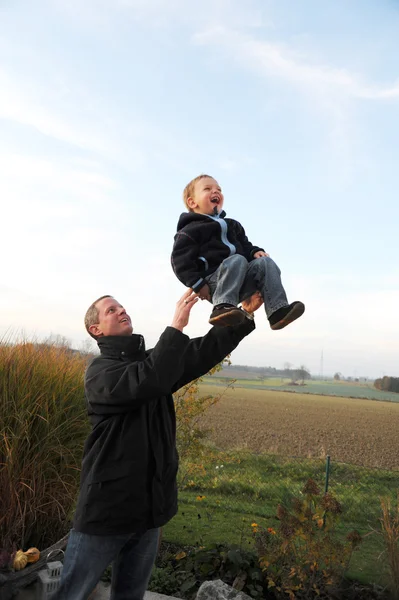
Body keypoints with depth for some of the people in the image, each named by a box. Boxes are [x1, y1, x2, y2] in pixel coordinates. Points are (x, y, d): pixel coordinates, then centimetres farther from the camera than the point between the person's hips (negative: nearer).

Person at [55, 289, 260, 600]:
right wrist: (176, 326, -29)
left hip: (150, 504, 6)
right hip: (107, 505, -6)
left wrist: (246, 315, -9)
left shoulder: (154, 362, 8)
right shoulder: (99, 370, -11)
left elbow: (206, 349, 0)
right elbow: (146, 384, -31)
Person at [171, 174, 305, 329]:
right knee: (237, 260, -32)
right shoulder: (192, 229, 0)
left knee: (265, 262, -12)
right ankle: (222, 307, -44)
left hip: (239, 283, 7)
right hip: (213, 284, -7)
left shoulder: (232, 225, 25)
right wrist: (198, 284, -18)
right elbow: (180, 259, -9)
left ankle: (278, 310, -25)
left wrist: (255, 251, 5)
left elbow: (244, 246, 30)